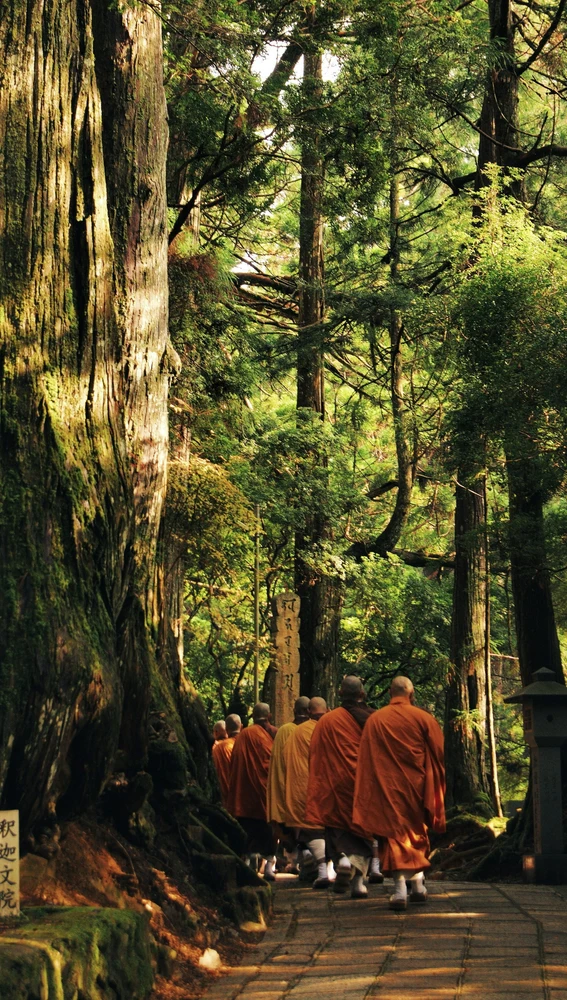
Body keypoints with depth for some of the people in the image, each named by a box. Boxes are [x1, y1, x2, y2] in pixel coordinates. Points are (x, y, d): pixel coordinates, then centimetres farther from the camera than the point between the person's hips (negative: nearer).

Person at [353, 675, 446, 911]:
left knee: (394, 833, -2)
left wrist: (369, 800, 9)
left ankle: (400, 887, -16)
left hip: (387, 788, -1)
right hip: (416, 785, 1)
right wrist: (435, 792, 12)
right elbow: (437, 756, 2)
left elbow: (365, 760, 3)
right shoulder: (424, 719, -1)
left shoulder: (374, 721, 1)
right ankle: (418, 884, 20)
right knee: (417, 833, 18)